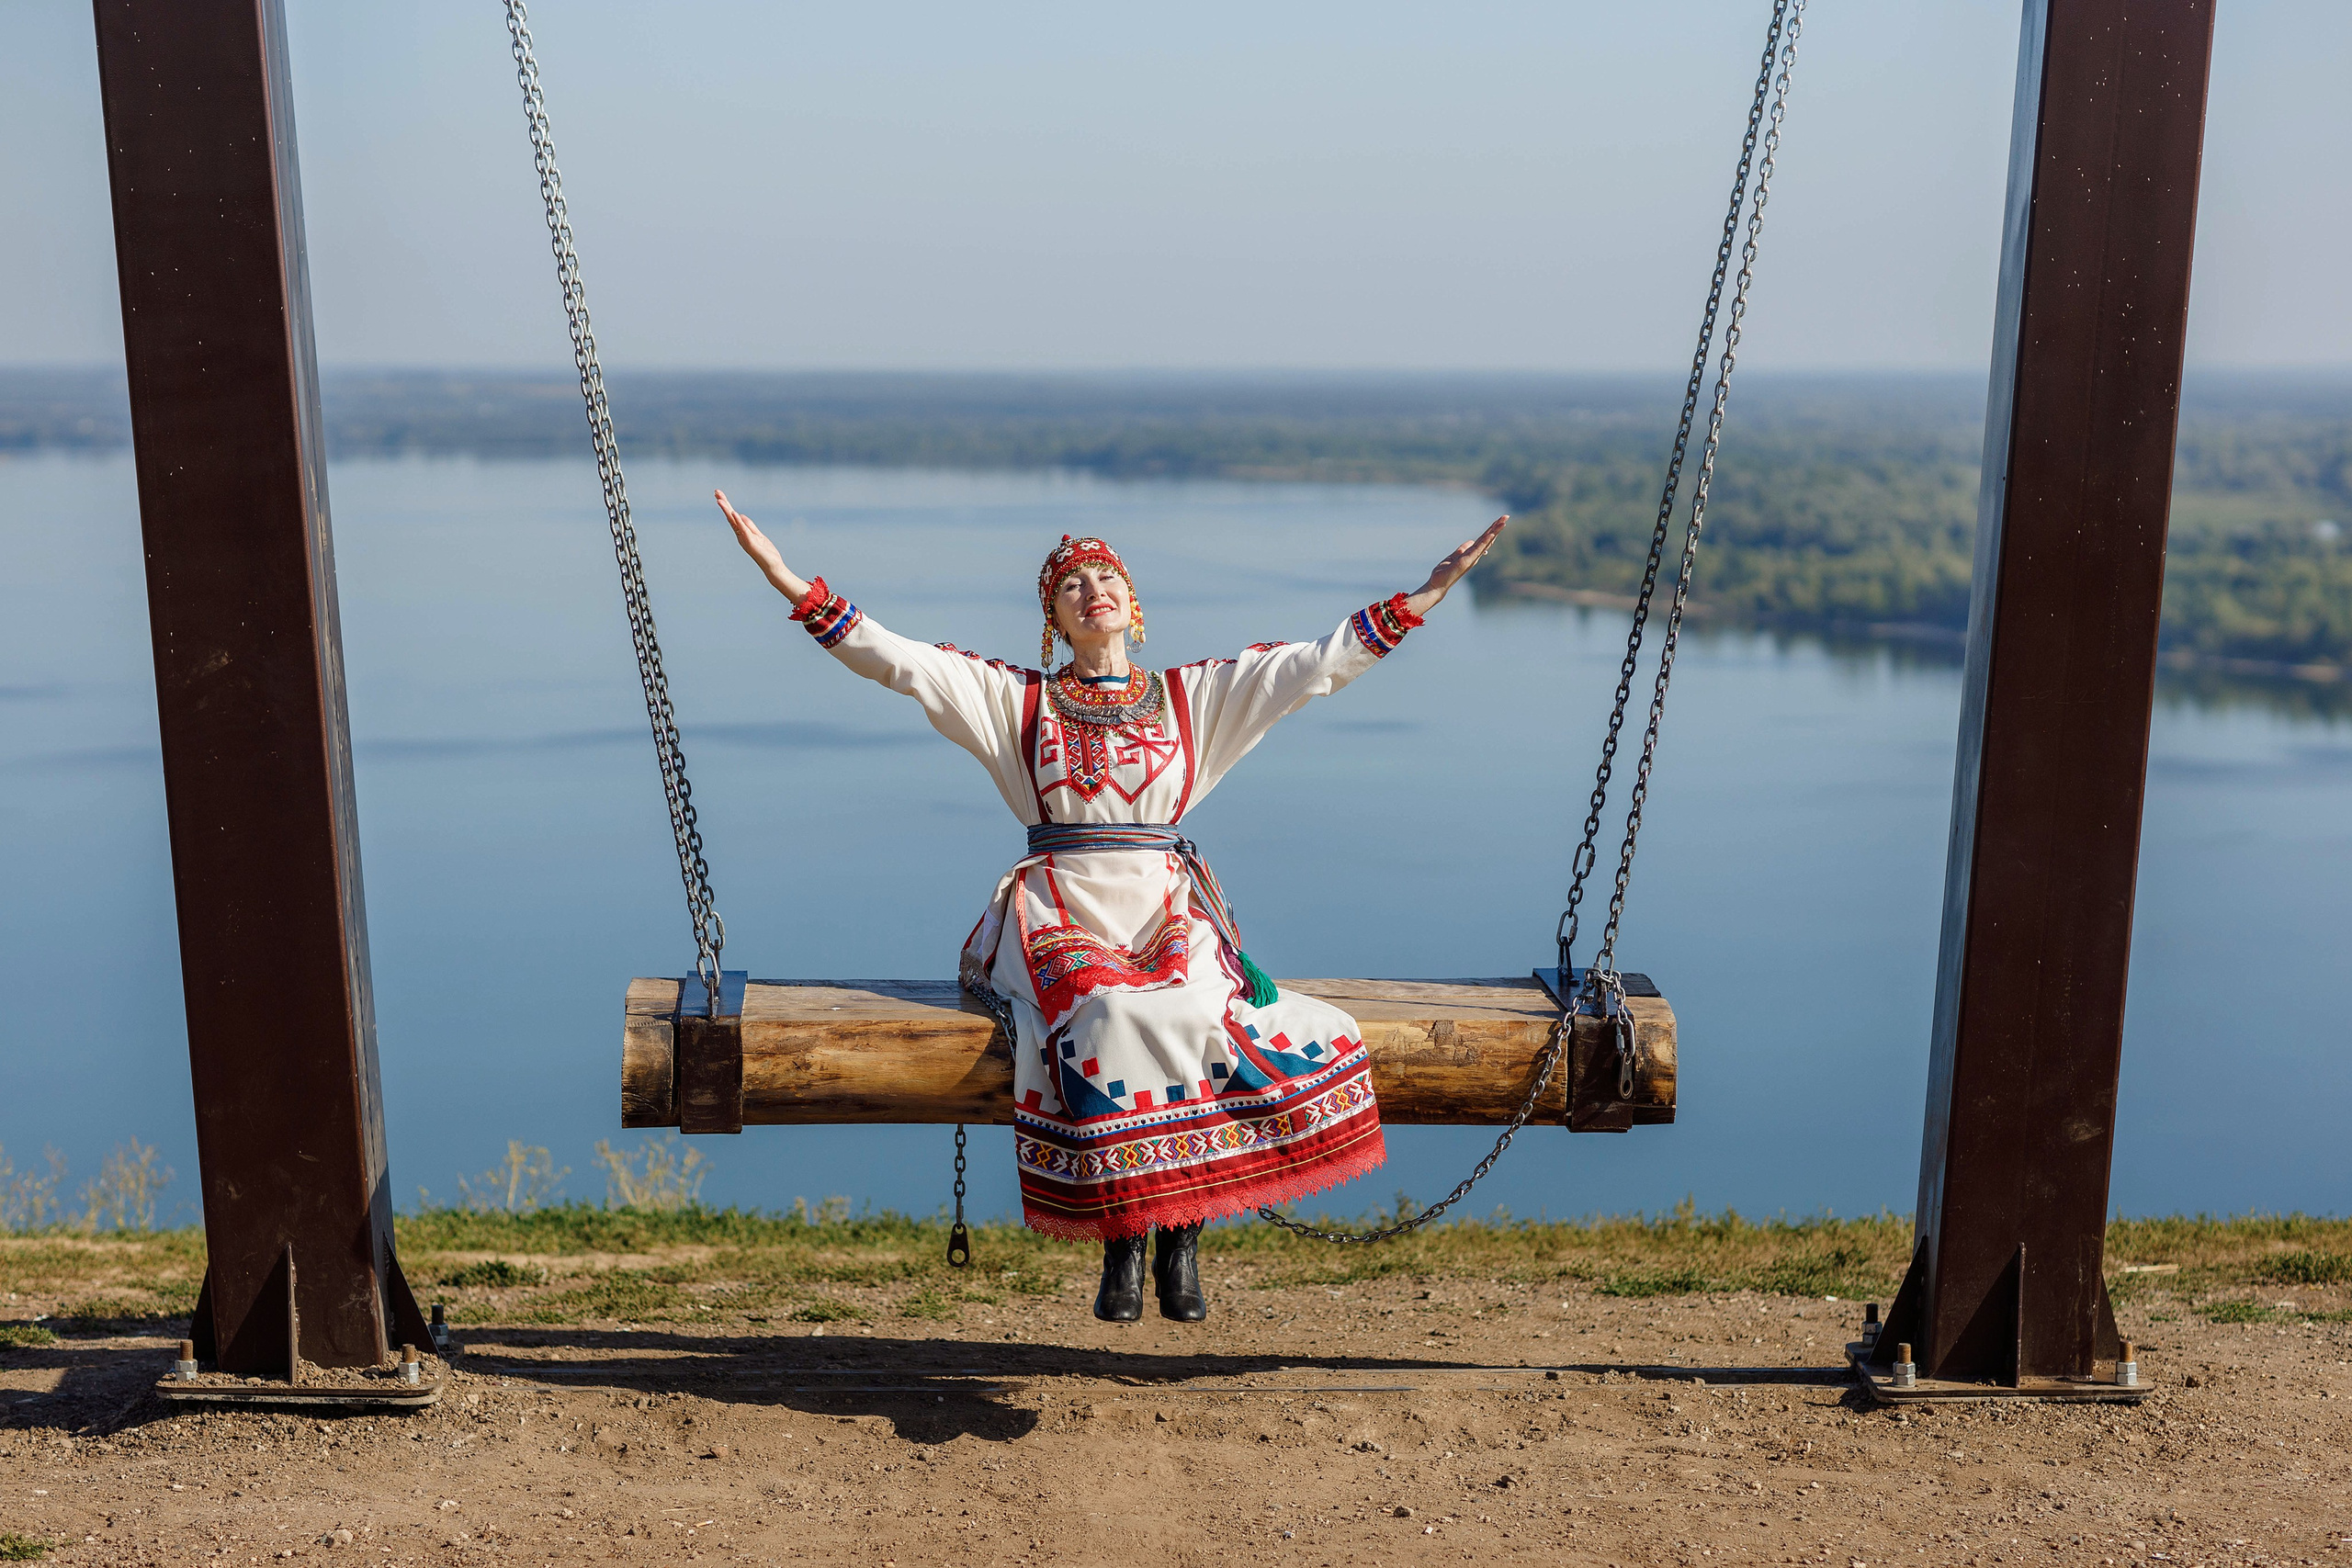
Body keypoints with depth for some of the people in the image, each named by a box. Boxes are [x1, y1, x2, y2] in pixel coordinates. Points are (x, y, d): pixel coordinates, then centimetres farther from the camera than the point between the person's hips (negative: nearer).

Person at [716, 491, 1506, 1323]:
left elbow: (1322, 661, 12)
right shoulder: (1015, 698, 13)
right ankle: (1122, 1240, -20)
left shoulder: (1193, 695, 16)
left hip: (1169, 918, 1)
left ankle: (1181, 1240, -18)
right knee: (1112, 1016, -33)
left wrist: (1430, 588, 5)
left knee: (1188, 1014, -32)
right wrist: (788, 581, -7)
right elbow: (894, 658, 3)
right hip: (1060, 923, -1)